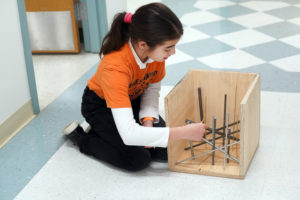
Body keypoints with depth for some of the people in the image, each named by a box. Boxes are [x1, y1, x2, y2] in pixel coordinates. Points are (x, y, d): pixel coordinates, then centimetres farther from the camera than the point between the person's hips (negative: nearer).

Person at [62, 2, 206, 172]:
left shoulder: (156, 51, -24)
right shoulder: (115, 68, -42)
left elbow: (153, 88, -5)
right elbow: (129, 134, -47)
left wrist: (148, 120, -24)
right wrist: (185, 132, -45)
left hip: (133, 99, 6)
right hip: (100, 105, -6)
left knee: (167, 151, -10)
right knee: (138, 160, -22)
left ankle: (105, 131, 10)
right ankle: (81, 137, 0)